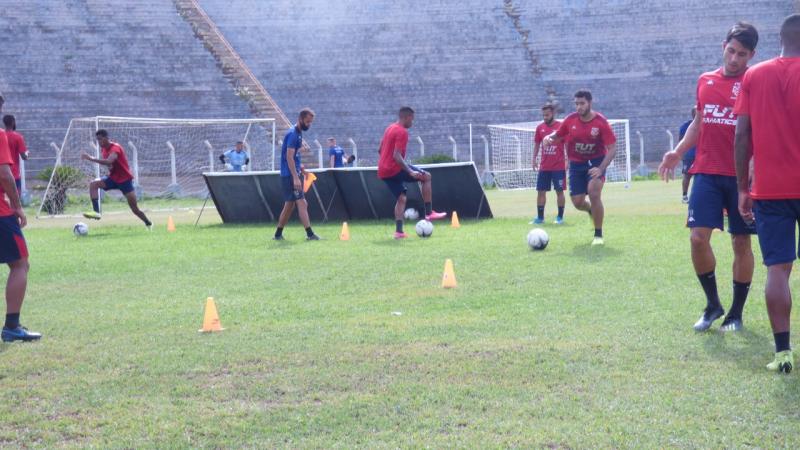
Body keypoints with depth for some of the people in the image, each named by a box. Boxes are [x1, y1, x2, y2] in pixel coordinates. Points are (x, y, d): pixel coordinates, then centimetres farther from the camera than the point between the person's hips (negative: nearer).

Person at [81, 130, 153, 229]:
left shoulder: (115, 148, -21)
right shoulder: (103, 149, 3)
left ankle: (149, 224, 17)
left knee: (134, 208, -5)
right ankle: (96, 212, -27)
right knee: (93, 184, -18)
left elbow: (109, 161, -41)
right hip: (113, 177, 7)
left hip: (124, 179, -7)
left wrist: (92, 159, -46)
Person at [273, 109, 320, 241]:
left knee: (289, 205, 12)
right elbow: (289, 157, -22)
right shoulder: (293, 134, -15)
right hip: (290, 175, -10)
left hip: (293, 174, 10)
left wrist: (299, 167, 13)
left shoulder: (298, 133, 14)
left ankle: (278, 234, 19)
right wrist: (296, 177, -26)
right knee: (301, 203, -11)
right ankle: (310, 234, -14)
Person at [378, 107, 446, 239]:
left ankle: (398, 231, 4)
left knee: (401, 198, 14)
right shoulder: (402, 132, -13)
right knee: (427, 176, 1)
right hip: (395, 169, -9)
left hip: (383, 172, 9)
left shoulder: (390, 129, 17)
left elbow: (380, 150, 23)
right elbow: (397, 156, -23)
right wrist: (410, 172, -26)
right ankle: (429, 213, -1)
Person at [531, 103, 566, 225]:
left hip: (559, 166, -4)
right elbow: (537, 144, 15)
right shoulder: (540, 127, 7)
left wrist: (568, 161, -8)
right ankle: (540, 217, 10)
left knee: (559, 191, 0)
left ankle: (560, 217, 8)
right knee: (540, 191, 4)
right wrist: (534, 159, 9)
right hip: (544, 166, 4)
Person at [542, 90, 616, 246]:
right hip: (576, 164, 3)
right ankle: (592, 211, 41)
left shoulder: (601, 122, -16)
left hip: (596, 162, -3)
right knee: (577, 202, 1)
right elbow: (558, 135, 10)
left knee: (594, 194, -22)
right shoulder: (570, 120, -7)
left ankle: (598, 235, -5)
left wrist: (601, 169, -29)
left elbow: (612, 148, -16)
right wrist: (549, 138, -15)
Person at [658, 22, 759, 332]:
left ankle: (736, 314, 16)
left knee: (741, 242, 4)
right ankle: (713, 304, 12)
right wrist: (678, 151, 8)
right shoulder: (706, 81, 11)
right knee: (698, 237, -7)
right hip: (707, 172, 3)